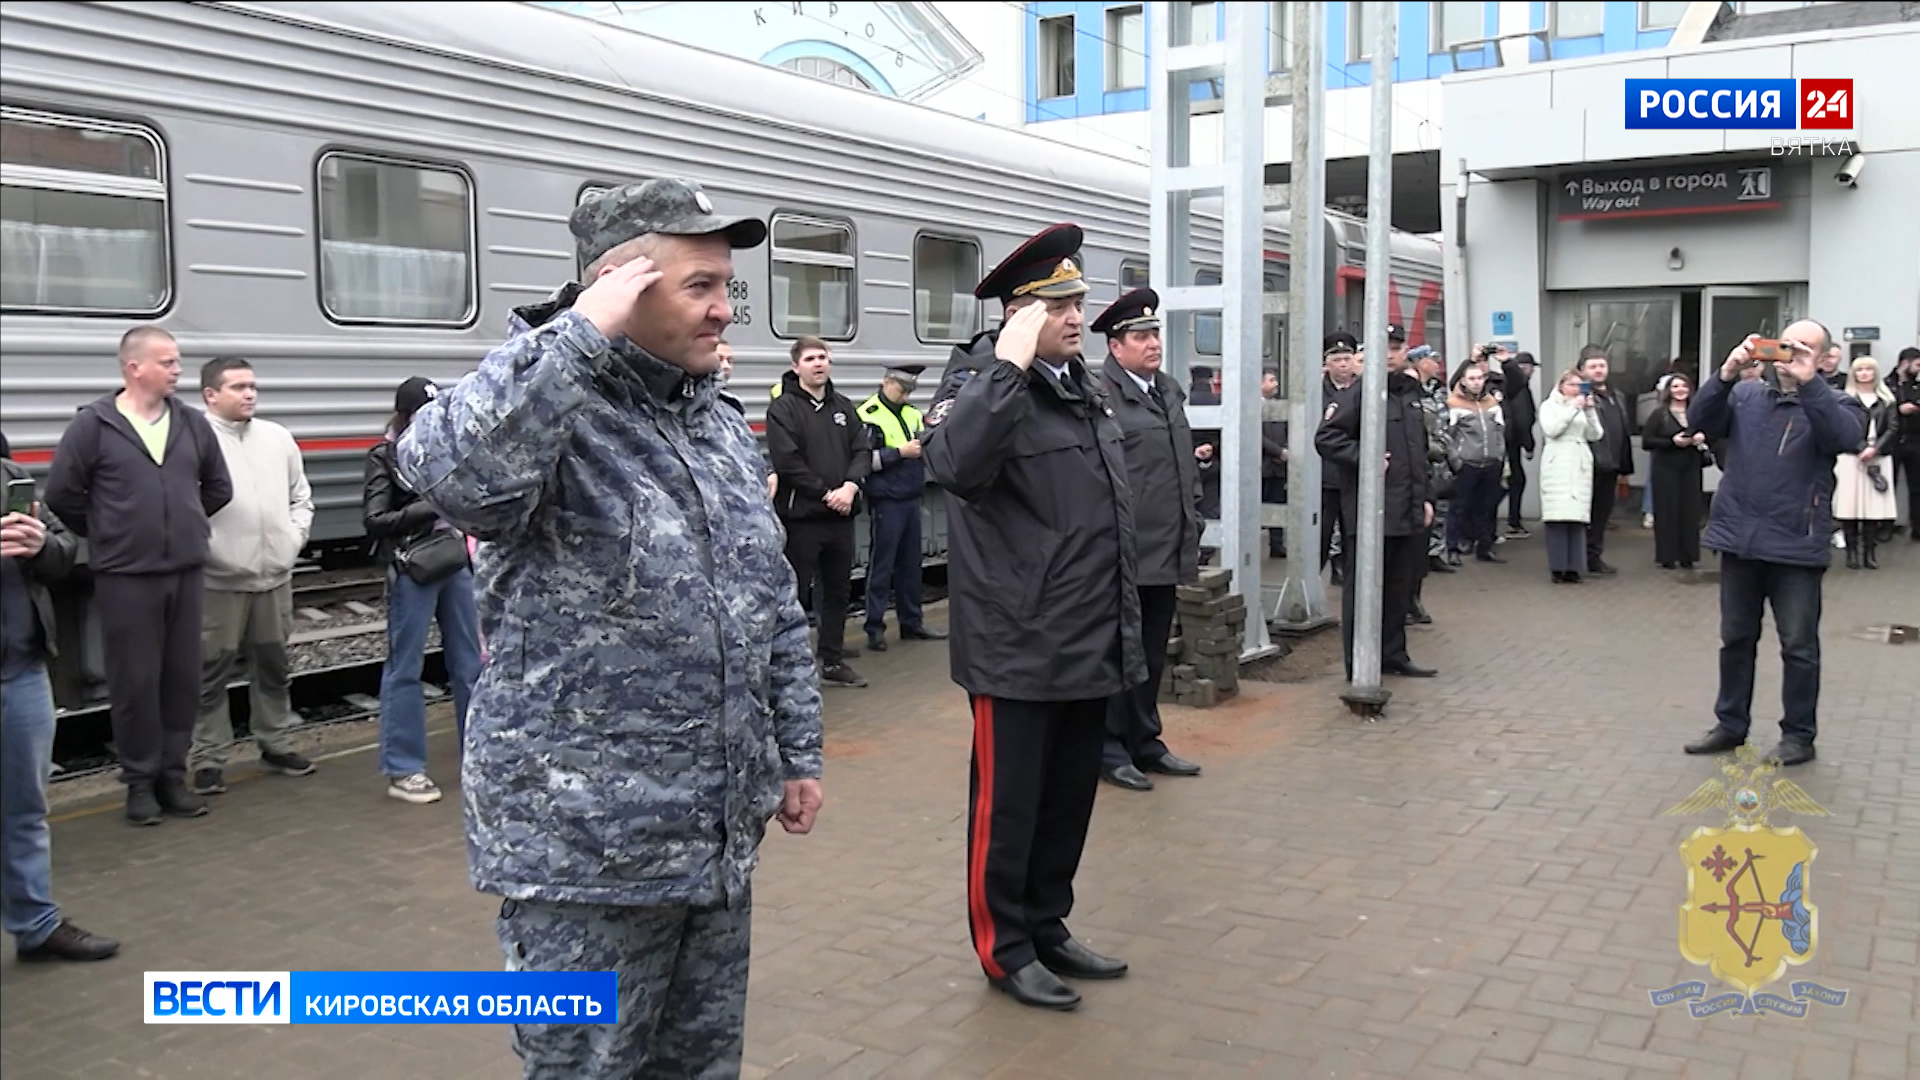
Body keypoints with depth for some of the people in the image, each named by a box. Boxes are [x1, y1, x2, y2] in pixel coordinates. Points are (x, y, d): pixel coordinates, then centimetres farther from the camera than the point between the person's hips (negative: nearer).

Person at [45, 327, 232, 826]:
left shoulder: (193, 423, 5)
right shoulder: (94, 424, -7)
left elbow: (218, 488, 17)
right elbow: (61, 494, -3)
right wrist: (107, 534, 6)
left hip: (186, 573, 4)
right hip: (125, 578, -4)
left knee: (183, 678, 8)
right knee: (135, 682, 2)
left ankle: (173, 774, 20)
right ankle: (140, 780, 14)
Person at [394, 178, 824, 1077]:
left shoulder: (724, 428, 10)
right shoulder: (550, 411, -14)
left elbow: (775, 607, 16)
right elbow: (445, 472, -39)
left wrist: (798, 752, 16)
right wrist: (579, 332, -30)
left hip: (722, 835, 7)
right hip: (589, 848, -7)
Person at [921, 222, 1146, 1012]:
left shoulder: (1083, 387, 14)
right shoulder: (981, 381, -11)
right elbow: (955, 465, -34)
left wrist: (1124, 627, 20)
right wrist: (1009, 364, -30)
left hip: (1089, 645, 8)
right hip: (1019, 647, -8)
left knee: (1071, 796, 17)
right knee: (1008, 802, 6)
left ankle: (1048, 926, 33)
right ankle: (1004, 947, 21)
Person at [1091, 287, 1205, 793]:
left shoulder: (1170, 390, 15)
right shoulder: (1101, 393, -13)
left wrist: (1193, 524, 16)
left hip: (1167, 552, 8)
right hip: (1124, 553, -8)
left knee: (1153, 653, 17)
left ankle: (1145, 742, 28)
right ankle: (1110, 750, 15)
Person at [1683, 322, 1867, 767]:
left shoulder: (1833, 402, 0)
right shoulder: (1746, 394, 7)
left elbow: (1847, 438, -21)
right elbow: (1701, 421, -6)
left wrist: (1808, 382, -26)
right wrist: (1726, 374, -19)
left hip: (1796, 545, -3)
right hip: (1739, 538, 3)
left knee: (1798, 646, 5)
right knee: (1736, 639, 14)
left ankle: (1799, 735, 17)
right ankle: (1731, 725, 25)